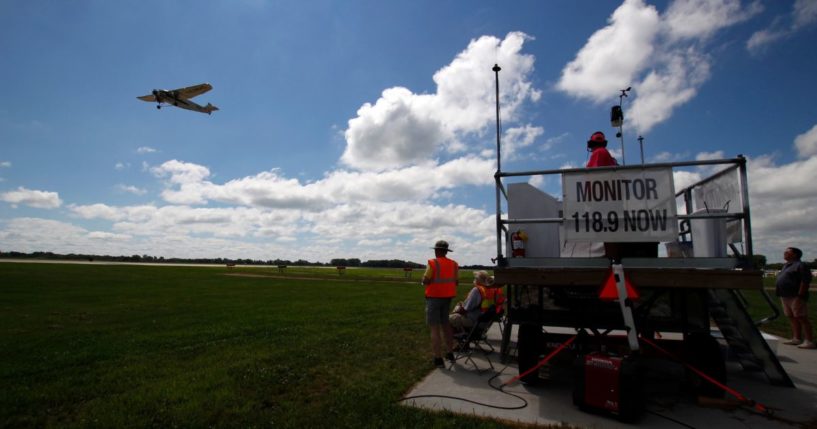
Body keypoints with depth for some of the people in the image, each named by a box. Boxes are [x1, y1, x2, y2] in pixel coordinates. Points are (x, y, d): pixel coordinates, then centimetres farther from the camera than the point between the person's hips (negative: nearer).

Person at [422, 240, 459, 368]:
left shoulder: (433, 263, -15)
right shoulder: (454, 264, 3)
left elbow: (425, 281, -16)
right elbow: (456, 282, 8)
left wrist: (425, 277, 5)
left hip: (434, 298, -6)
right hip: (447, 298, 6)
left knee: (435, 328, -2)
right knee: (446, 325, 19)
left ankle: (438, 359, -2)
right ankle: (450, 353, 27)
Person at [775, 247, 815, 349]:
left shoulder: (800, 265, -8)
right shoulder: (785, 266, 19)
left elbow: (805, 281, -16)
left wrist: (799, 296, -21)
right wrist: (781, 296, 19)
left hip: (795, 297, -9)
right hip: (785, 297, 9)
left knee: (802, 318, -7)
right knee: (792, 318, 10)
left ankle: (809, 341, -5)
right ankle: (796, 339, 15)